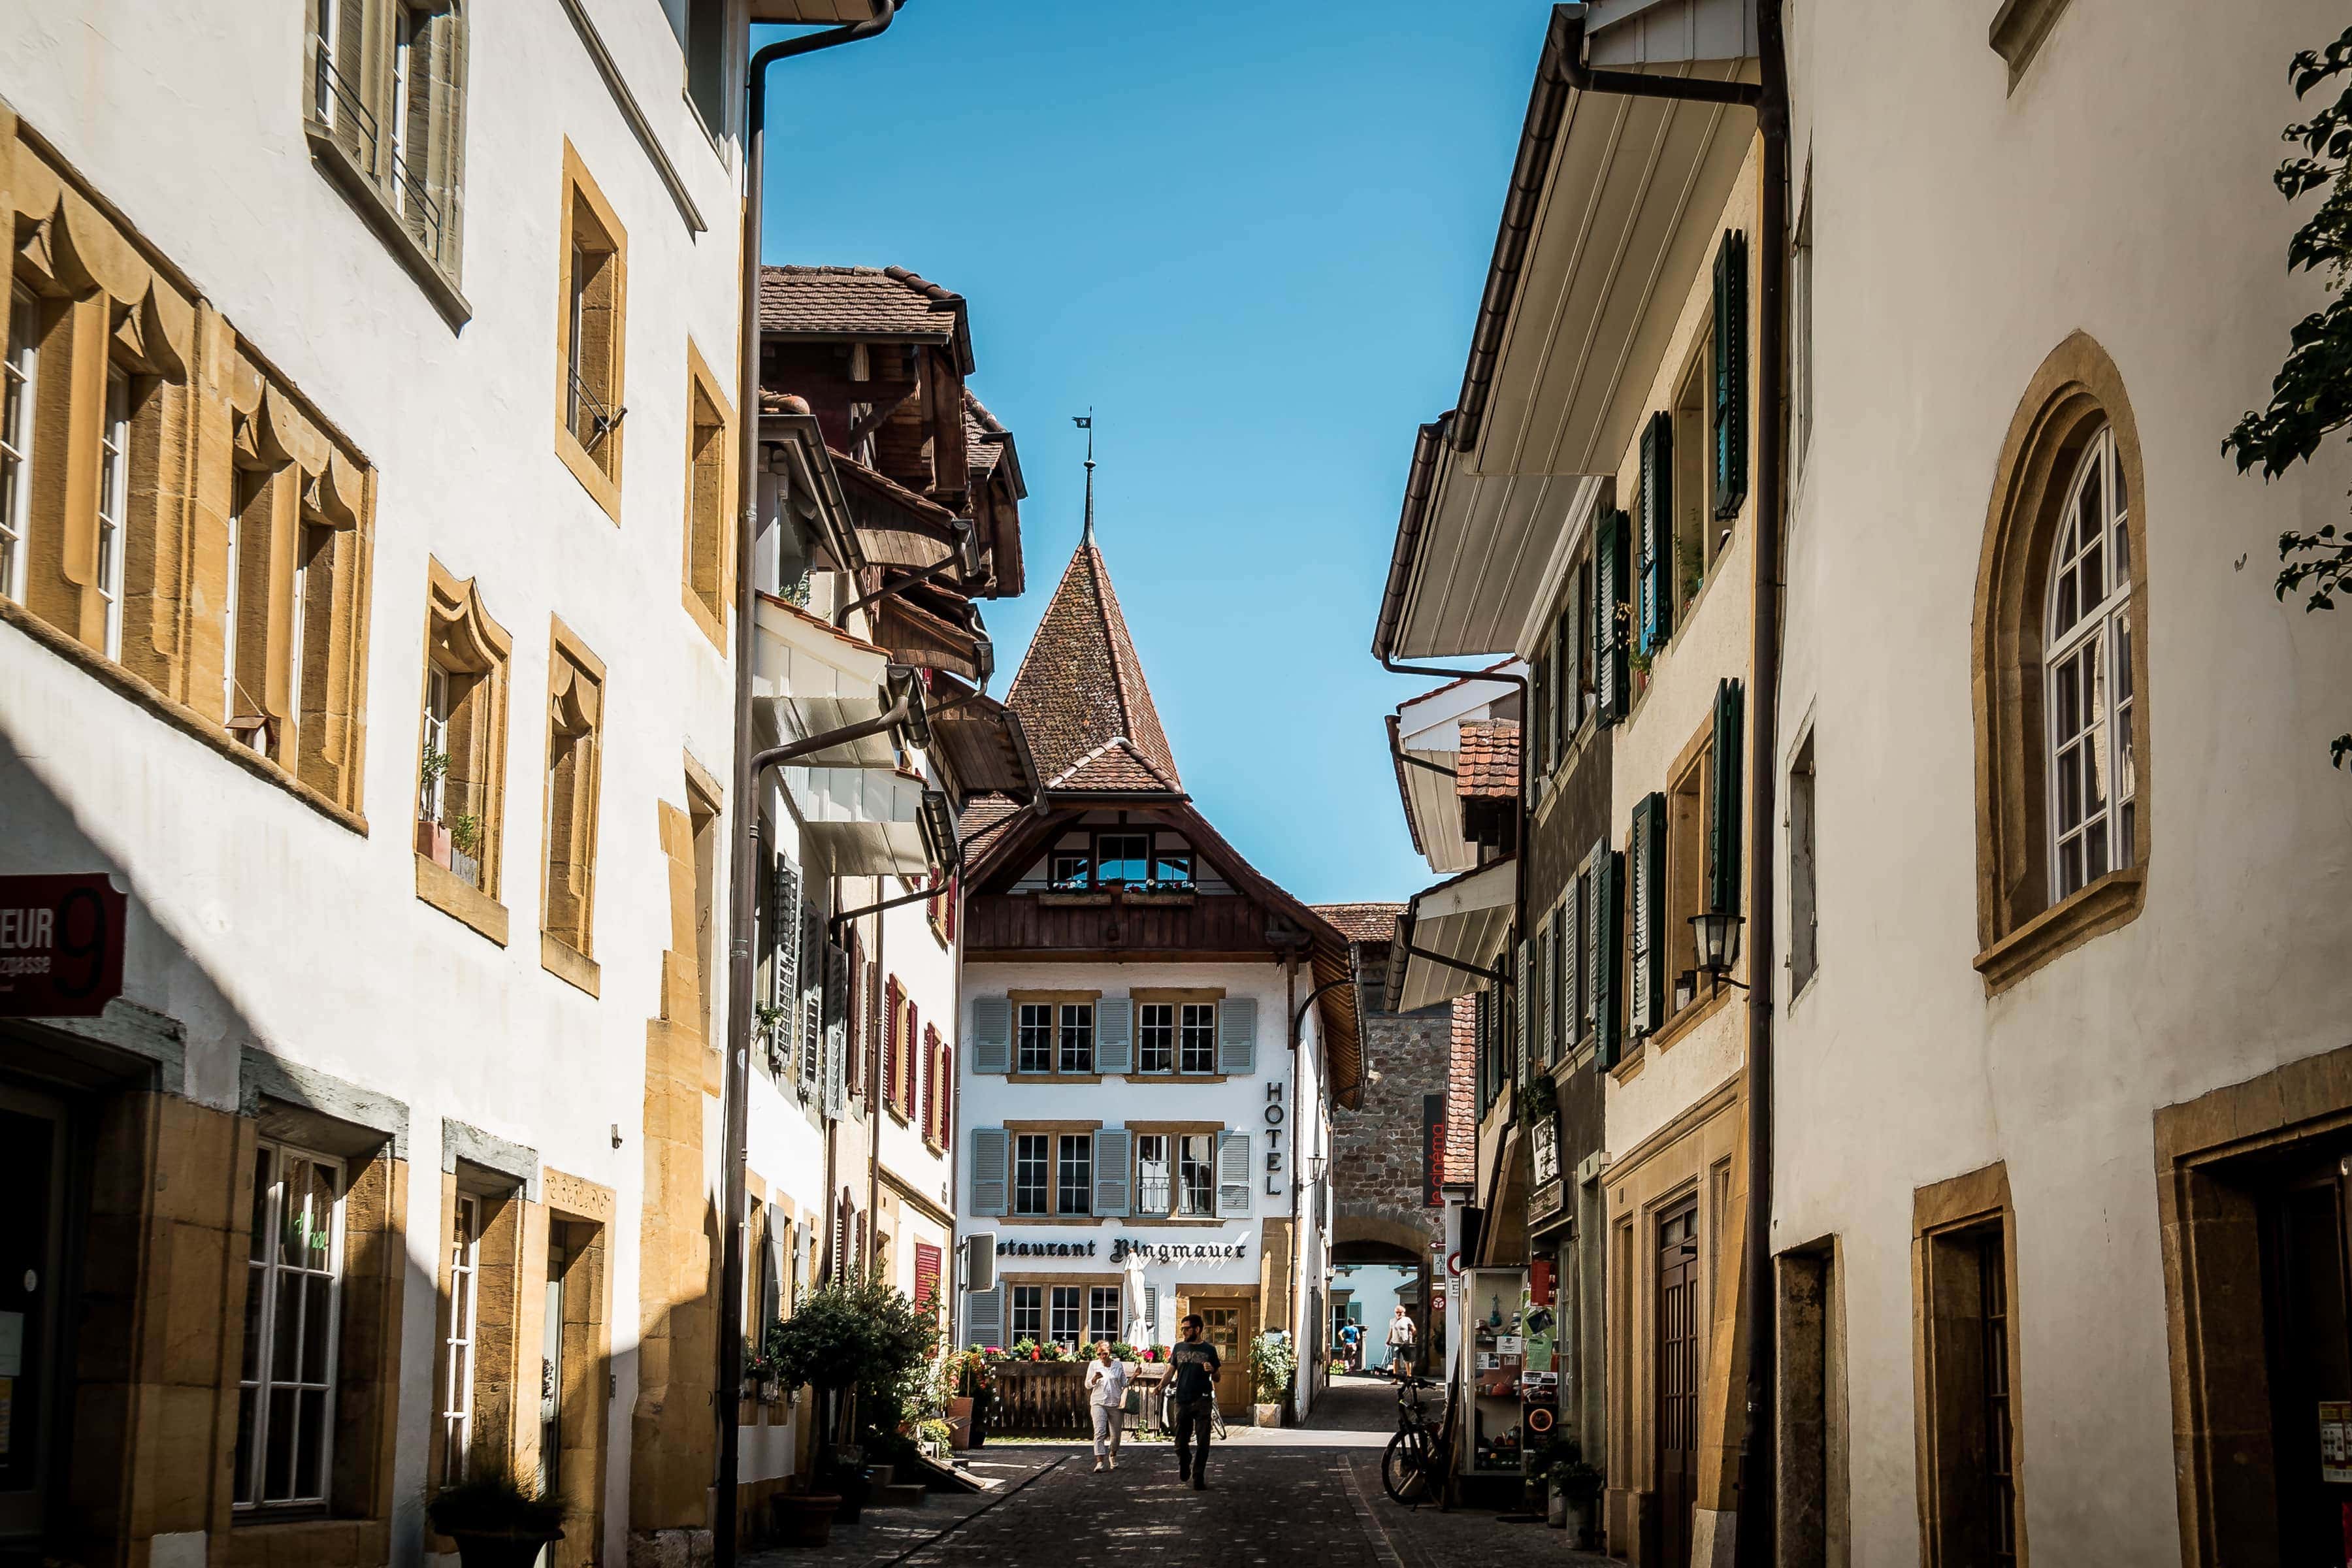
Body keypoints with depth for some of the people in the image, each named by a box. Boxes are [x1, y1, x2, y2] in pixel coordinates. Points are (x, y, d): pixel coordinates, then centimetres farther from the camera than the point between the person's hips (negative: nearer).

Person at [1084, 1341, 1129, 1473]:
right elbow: (1087, 1385, 7)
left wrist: (1124, 1400, -3)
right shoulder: (1093, 1365, 6)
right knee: (1099, 1432, -17)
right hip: (1098, 1403, -1)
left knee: (1116, 1435, 8)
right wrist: (1094, 1379, -14)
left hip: (1115, 1404, 1)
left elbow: (1125, 1385, 11)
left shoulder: (1119, 1365, 7)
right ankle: (1100, 1462, -23)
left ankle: (1113, 1456, 36)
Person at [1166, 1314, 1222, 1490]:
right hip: (1182, 1401, 2)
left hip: (1202, 1402, -2)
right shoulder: (1179, 1348, 10)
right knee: (1181, 1442, 5)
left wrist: (1212, 1371, -15)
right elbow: (1170, 1372, 10)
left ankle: (1198, 1478, 1)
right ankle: (1184, 1465, 35)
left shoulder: (1209, 1350, 4)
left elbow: (1216, 1379, 7)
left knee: (1203, 1442, -5)